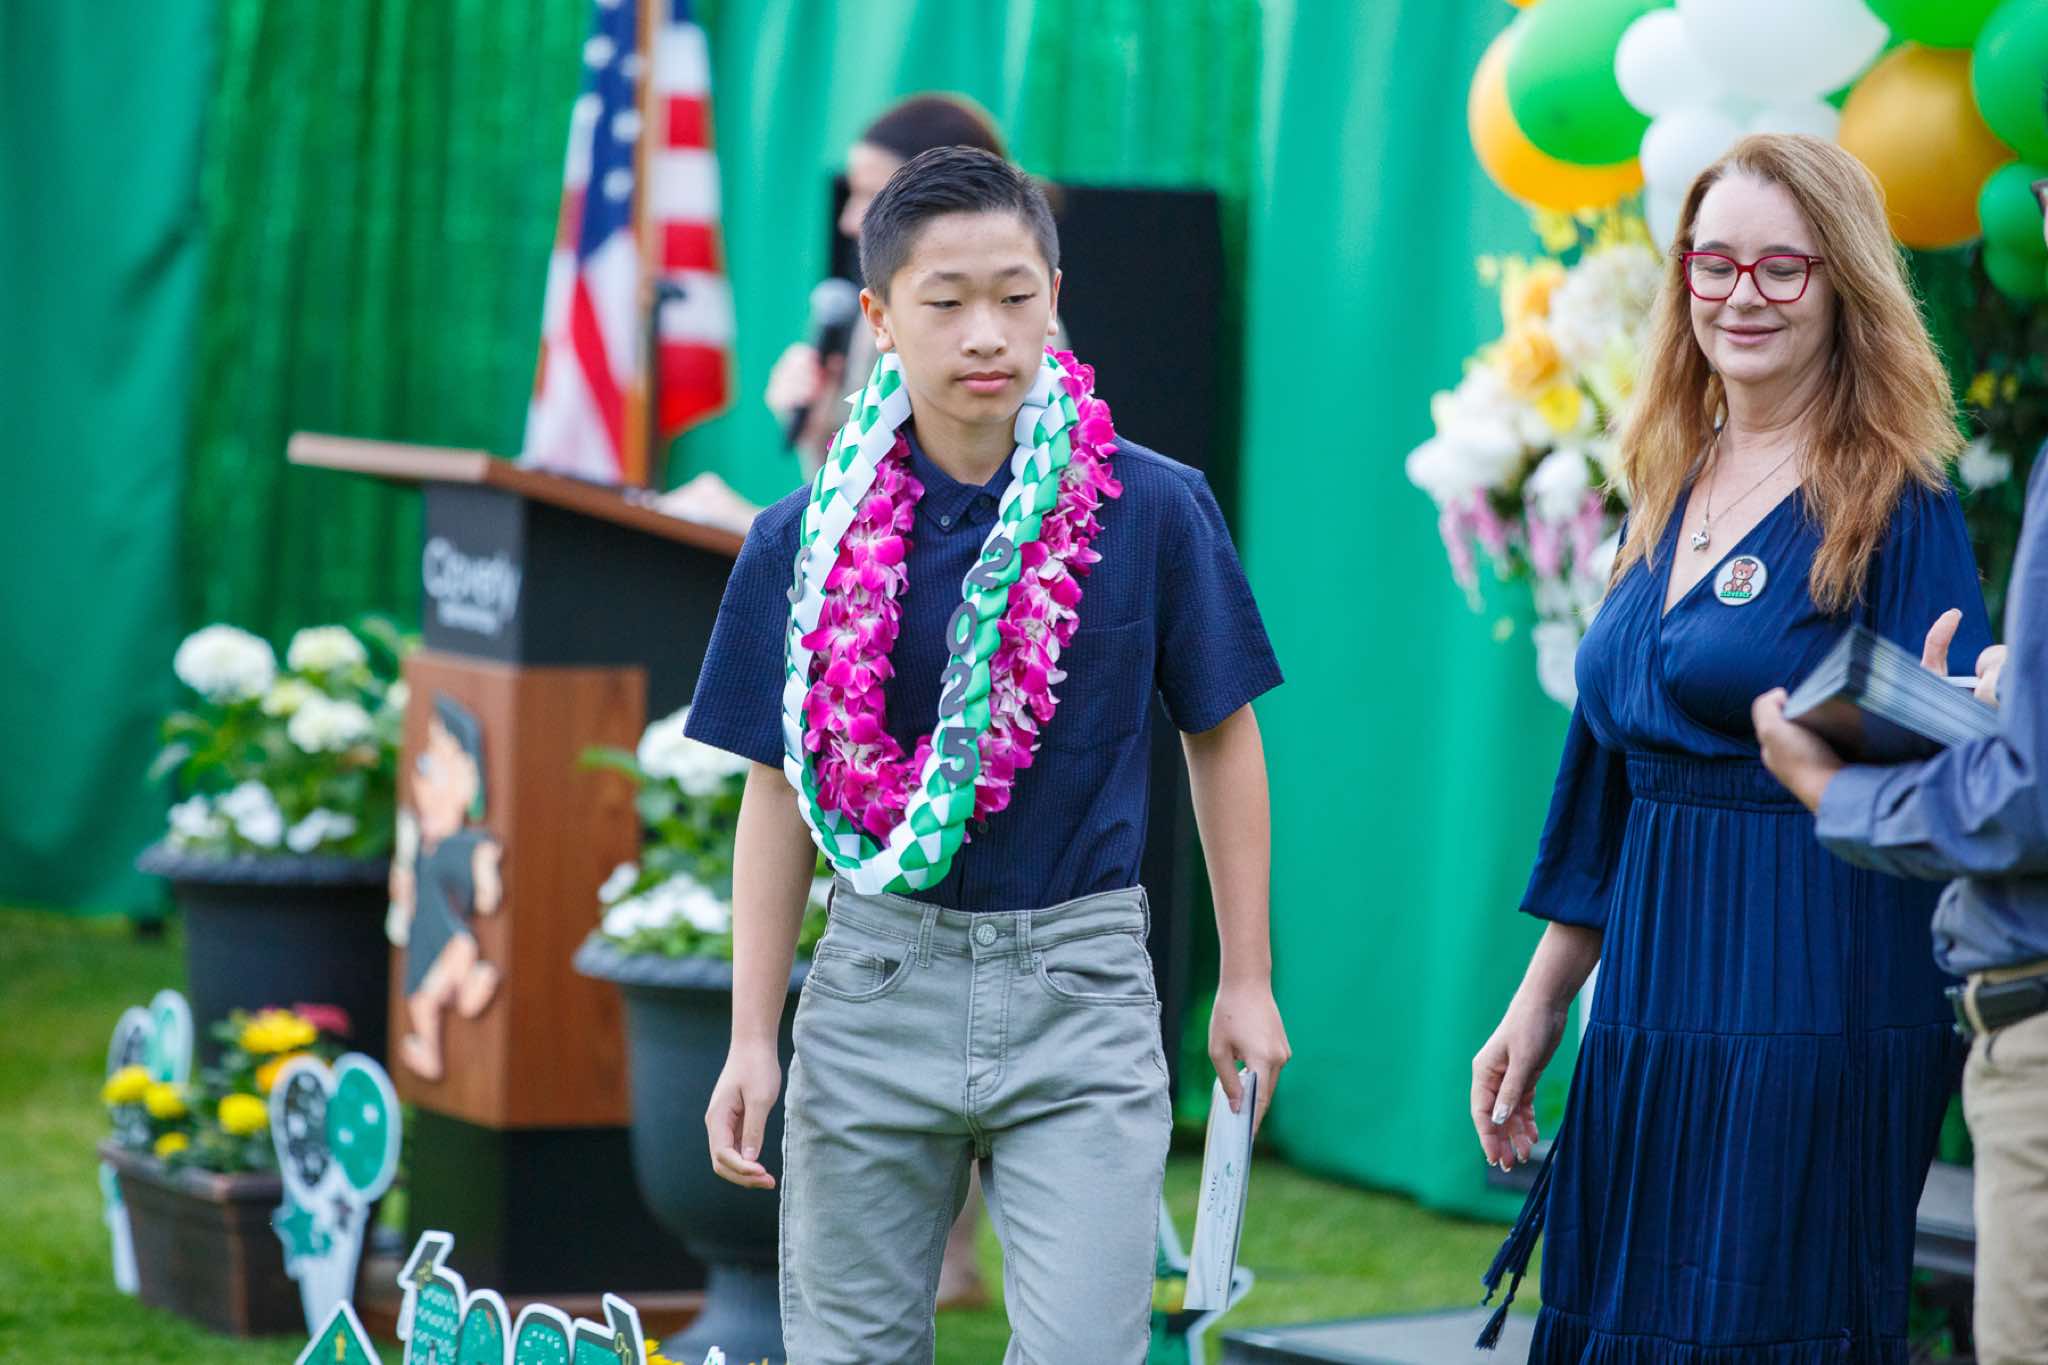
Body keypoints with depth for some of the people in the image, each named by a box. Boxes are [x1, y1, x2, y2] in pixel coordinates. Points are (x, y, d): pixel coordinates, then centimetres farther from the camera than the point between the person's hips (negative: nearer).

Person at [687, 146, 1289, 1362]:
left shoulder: (1154, 510, -5)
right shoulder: (808, 542, -2)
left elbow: (1221, 736, 6)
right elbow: (781, 792, 5)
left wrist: (1247, 979, 8)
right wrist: (754, 1036, 3)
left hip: (1079, 989, -1)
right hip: (880, 978, 2)